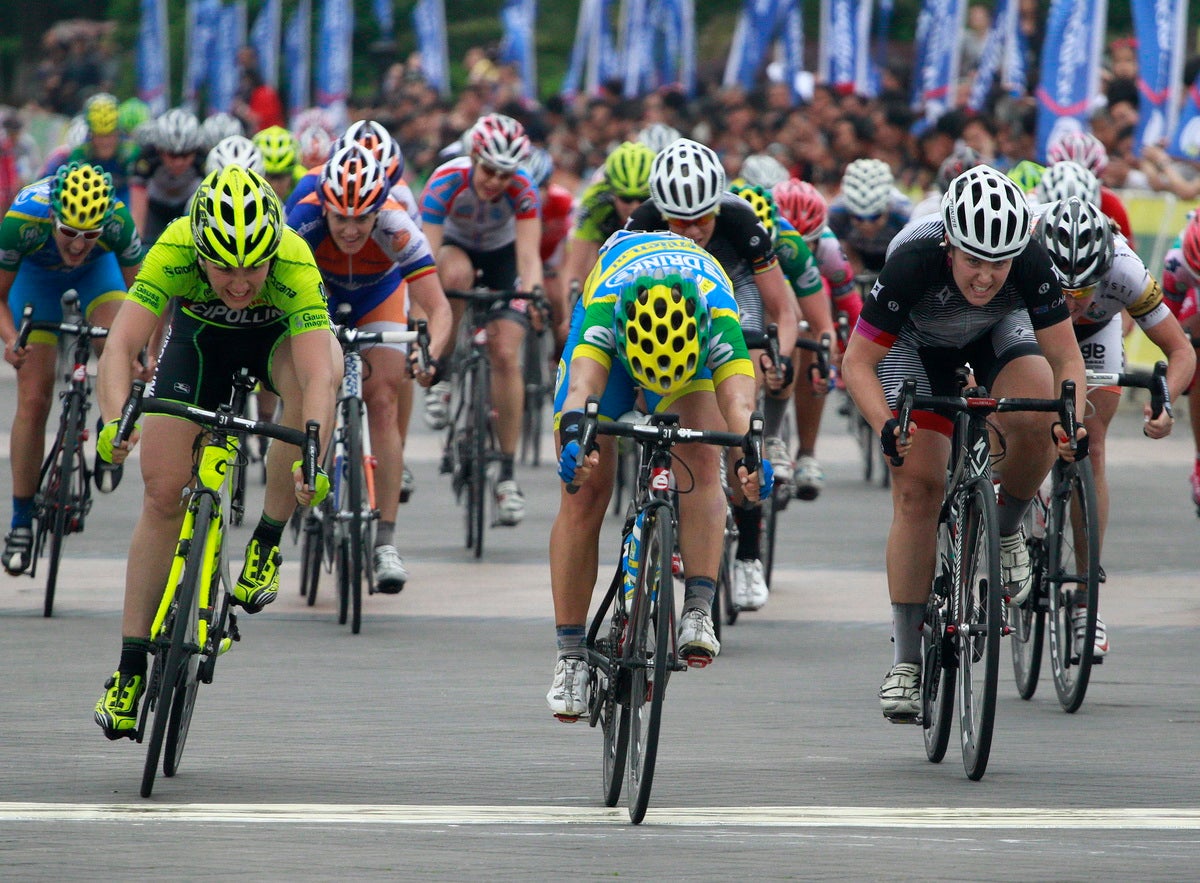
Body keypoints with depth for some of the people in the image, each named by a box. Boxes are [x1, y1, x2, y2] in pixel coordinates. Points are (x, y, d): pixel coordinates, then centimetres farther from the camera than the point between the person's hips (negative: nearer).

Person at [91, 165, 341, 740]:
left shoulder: (295, 266, -39)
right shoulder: (175, 250, -36)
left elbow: (318, 375, -47)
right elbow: (121, 344, -41)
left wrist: (311, 459, -63)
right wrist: (114, 421, -60)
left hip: (279, 335, -1)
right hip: (201, 333, 1)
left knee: (318, 373, -36)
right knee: (163, 490, -7)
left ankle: (267, 542, -18)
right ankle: (131, 666, 4)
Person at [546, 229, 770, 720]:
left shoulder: (720, 317, -41)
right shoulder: (605, 308, -43)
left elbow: (738, 401, -54)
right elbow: (582, 385, -57)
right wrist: (574, 437, -78)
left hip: (697, 340, 0)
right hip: (610, 341, 0)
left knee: (701, 462, -27)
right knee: (584, 491, -9)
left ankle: (698, 611, -28)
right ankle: (570, 657, -3)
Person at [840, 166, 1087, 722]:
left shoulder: (1033, 265, -33)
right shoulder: (913, 264, -37)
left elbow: (1066, 359, -23)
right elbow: (858, 363, -30)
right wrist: (887, 426, -46)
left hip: (999, 333, 1)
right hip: (919, 343, -1)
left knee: (1036, 420, -31)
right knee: (917, 487, -15)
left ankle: (1005, 533, 0)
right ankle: (906, 661, -7)